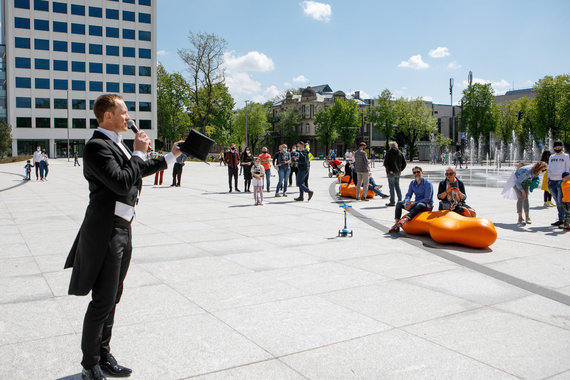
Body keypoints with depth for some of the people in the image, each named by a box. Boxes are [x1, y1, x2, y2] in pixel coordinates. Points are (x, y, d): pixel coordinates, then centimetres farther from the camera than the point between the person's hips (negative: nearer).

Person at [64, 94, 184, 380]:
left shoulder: (116, 144, 14)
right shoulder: (96, 146, -16)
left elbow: (139, 171, 28)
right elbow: (122, 182, -26)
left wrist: (171, 156, 29)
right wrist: (138, 152, -15)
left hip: (121, 230, 10)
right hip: (106, 232, -10)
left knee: (112, 298, 17)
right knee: (103, 301, -1)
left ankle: (103, 355, 30)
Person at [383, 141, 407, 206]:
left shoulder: (389, 153, -8)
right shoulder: (400, 153, 9)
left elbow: (385, 163, -16)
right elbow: (404, 163, 9)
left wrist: (389, 170, -10)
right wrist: (401, 169, 10)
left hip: (391, 172, -6)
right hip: (398, 173, 6)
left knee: (391, 187, -2)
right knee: (397, 186, 15)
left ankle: (392, 202, -1)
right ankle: (400, 200, 17)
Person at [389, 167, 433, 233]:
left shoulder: (427, 183, -13)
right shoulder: (412, 183, 7)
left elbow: (427, 199, -20)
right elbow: (408, 195, 5)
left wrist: (413, 204, -27)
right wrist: (407, 202, -20)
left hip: (427, 206, -6)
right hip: (416, 204, 7)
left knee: (420, 205, -40)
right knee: (399, 203, -9)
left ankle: (405, 220, -57)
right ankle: (396, 225, -20)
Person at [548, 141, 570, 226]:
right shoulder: (551, 157, 17)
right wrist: (548, 179, 11)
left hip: (561, 181, -5)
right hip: (552, 181, 5)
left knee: (561, 202, -7)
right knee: (557, 202, 6)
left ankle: (561, 219, -6)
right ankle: (562, 218, 11)